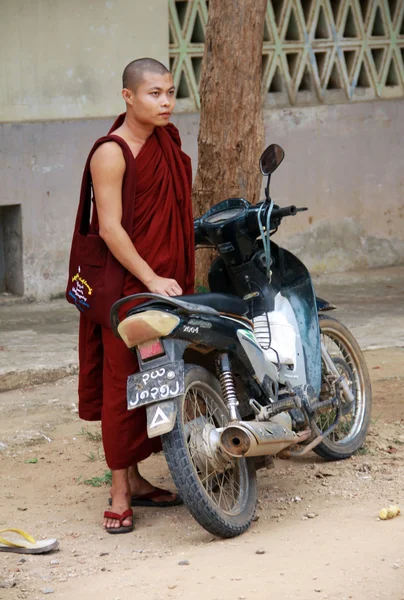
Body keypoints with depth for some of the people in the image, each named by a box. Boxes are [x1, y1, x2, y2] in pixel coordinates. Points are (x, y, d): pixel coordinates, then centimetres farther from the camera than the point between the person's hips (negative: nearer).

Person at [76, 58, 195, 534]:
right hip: (125, 285, -8)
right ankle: (119, 494, -1)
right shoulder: (111, 153, -13)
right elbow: (110, 228, -17)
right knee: (123, 383, -5)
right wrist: (152, 280, -19)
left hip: (166, 280, 8)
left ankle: (134, 478, 21)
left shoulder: (168, 141, 11)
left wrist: (180, 276, 19)